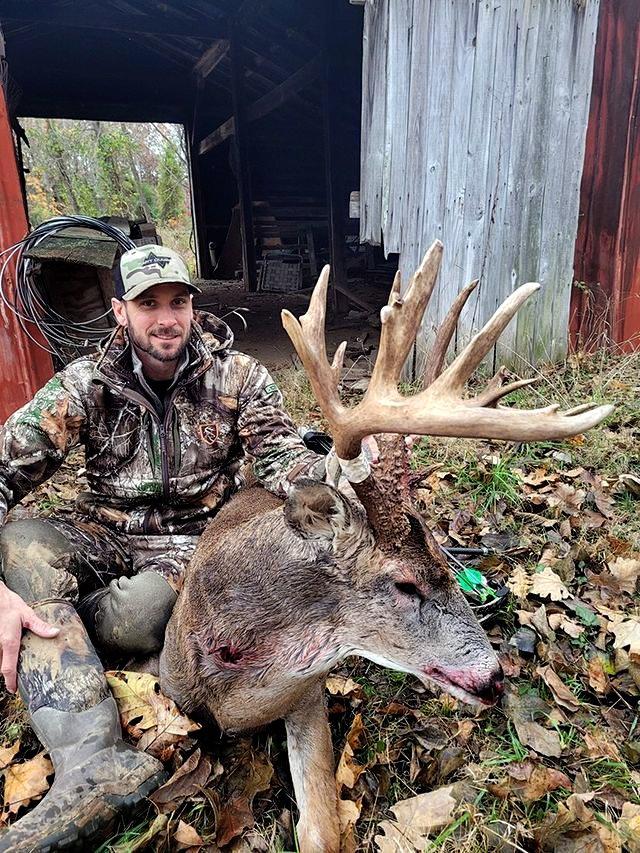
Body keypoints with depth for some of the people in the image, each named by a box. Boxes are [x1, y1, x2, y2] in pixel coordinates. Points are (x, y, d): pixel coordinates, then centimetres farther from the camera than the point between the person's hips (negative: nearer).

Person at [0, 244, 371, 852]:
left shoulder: (239, 377, -7)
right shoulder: (86, 383, -6)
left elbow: (279, 458, -16)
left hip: (191, 542, -2)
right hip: (103, 536, 2)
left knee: (139, 616, -34)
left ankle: (53, 624, 1)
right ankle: (92, 762, -36)